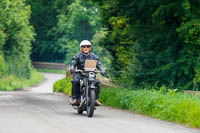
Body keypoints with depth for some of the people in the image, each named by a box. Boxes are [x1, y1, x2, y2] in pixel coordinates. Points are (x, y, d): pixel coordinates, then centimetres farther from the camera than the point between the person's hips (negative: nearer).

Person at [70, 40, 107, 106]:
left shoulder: (94, 56, 11)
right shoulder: (77, 56, 7)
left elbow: (98, 64, 4)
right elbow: (73, 64, -3)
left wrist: (102, 71, -15)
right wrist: (72, 69, -27)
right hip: (79, 74, -1)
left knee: (97, 83, -24)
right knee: (75, 82, -31)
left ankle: (96, 99, -14)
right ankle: (75, 99, -26)